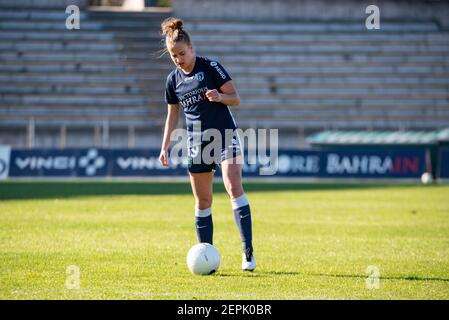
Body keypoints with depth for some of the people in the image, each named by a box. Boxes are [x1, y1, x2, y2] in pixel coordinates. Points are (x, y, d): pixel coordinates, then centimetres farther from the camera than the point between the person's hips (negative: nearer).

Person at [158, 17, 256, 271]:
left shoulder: (211, 67, -6)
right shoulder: (173, 79, 8)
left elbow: (236, 99, -5)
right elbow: (173, 115, 18)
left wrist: (220, 97, -26)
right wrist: (165, 147, 12)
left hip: (225, 136, -4)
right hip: (198, 143, 4)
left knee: (234, 188, -19)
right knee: (202, 201, 4)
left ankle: (248, 251, -22)